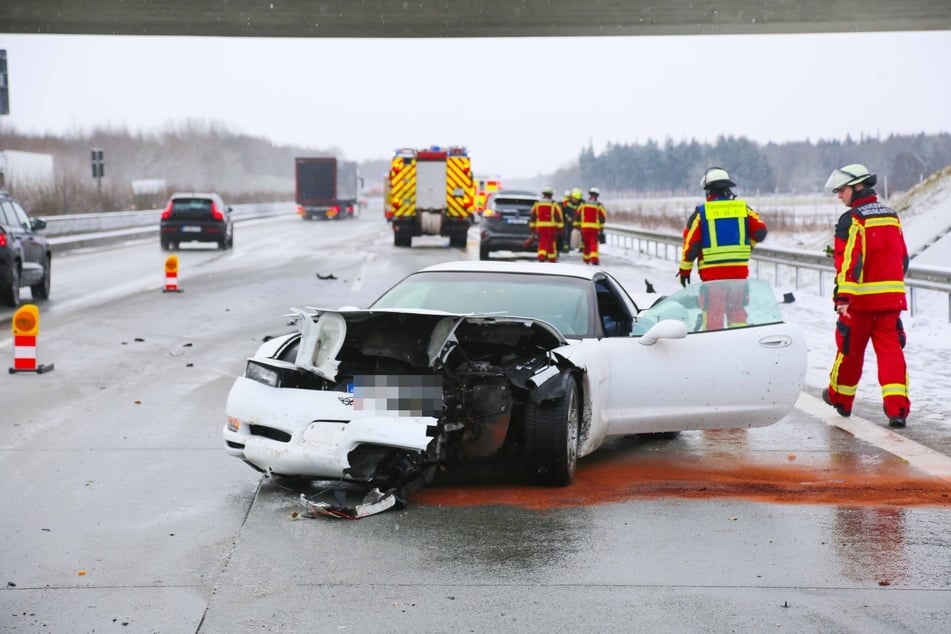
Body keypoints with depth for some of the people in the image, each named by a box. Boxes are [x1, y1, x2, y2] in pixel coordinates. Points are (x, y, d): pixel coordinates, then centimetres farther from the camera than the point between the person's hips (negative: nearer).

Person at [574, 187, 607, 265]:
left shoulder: (583, 204, 4)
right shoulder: (599, 206, -3)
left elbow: (577, 215, 6)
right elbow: (603, 217, -3)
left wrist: (577, 225, 17)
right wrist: (601, 227, 8)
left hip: (584, 227, 2)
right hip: (595, 228, -2)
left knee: (586, 243, 14)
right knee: (594, 244, -7)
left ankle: (586, 259, 26)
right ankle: (594, 258, -23)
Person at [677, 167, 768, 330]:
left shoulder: (701, 212, -2)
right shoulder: (743, 208, 5)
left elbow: (691, 243, -5)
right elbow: (760, 231, 1)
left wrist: (684, 269, 5)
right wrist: (748, 245, 20)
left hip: (712, 271, -3)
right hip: (739, 269, 3)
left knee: (713, 313, 2)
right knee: (737, 311, 12)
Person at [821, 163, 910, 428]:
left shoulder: (852, 220, -10)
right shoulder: (891, 216, 11)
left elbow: (849, 259, -20)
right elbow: (903, 257, 20)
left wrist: (842, 295, -25)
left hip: (861, 298, -5)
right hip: (891, 296, 5)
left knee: (850, 349, 11)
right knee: (891, 349, 1)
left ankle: (840, 398, 29)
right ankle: (897, 408, -11)